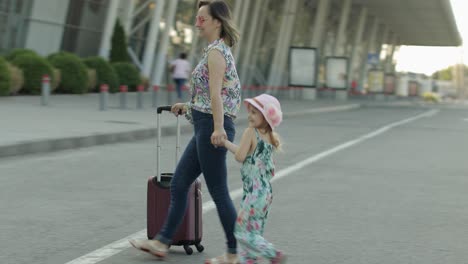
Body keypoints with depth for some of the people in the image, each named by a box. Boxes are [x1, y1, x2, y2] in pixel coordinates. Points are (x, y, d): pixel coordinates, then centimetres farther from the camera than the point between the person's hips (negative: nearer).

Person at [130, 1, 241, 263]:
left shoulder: (215, 51, -13)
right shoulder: (222, 50, 17)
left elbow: (215, 93, -25)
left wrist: (218, 129, -34)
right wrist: (189, 106, 32)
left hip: (210, 128, -10)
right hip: (205, 128, 10)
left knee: (219, 192, -2)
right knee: (178, 184, 12)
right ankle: (162, 242, 18)